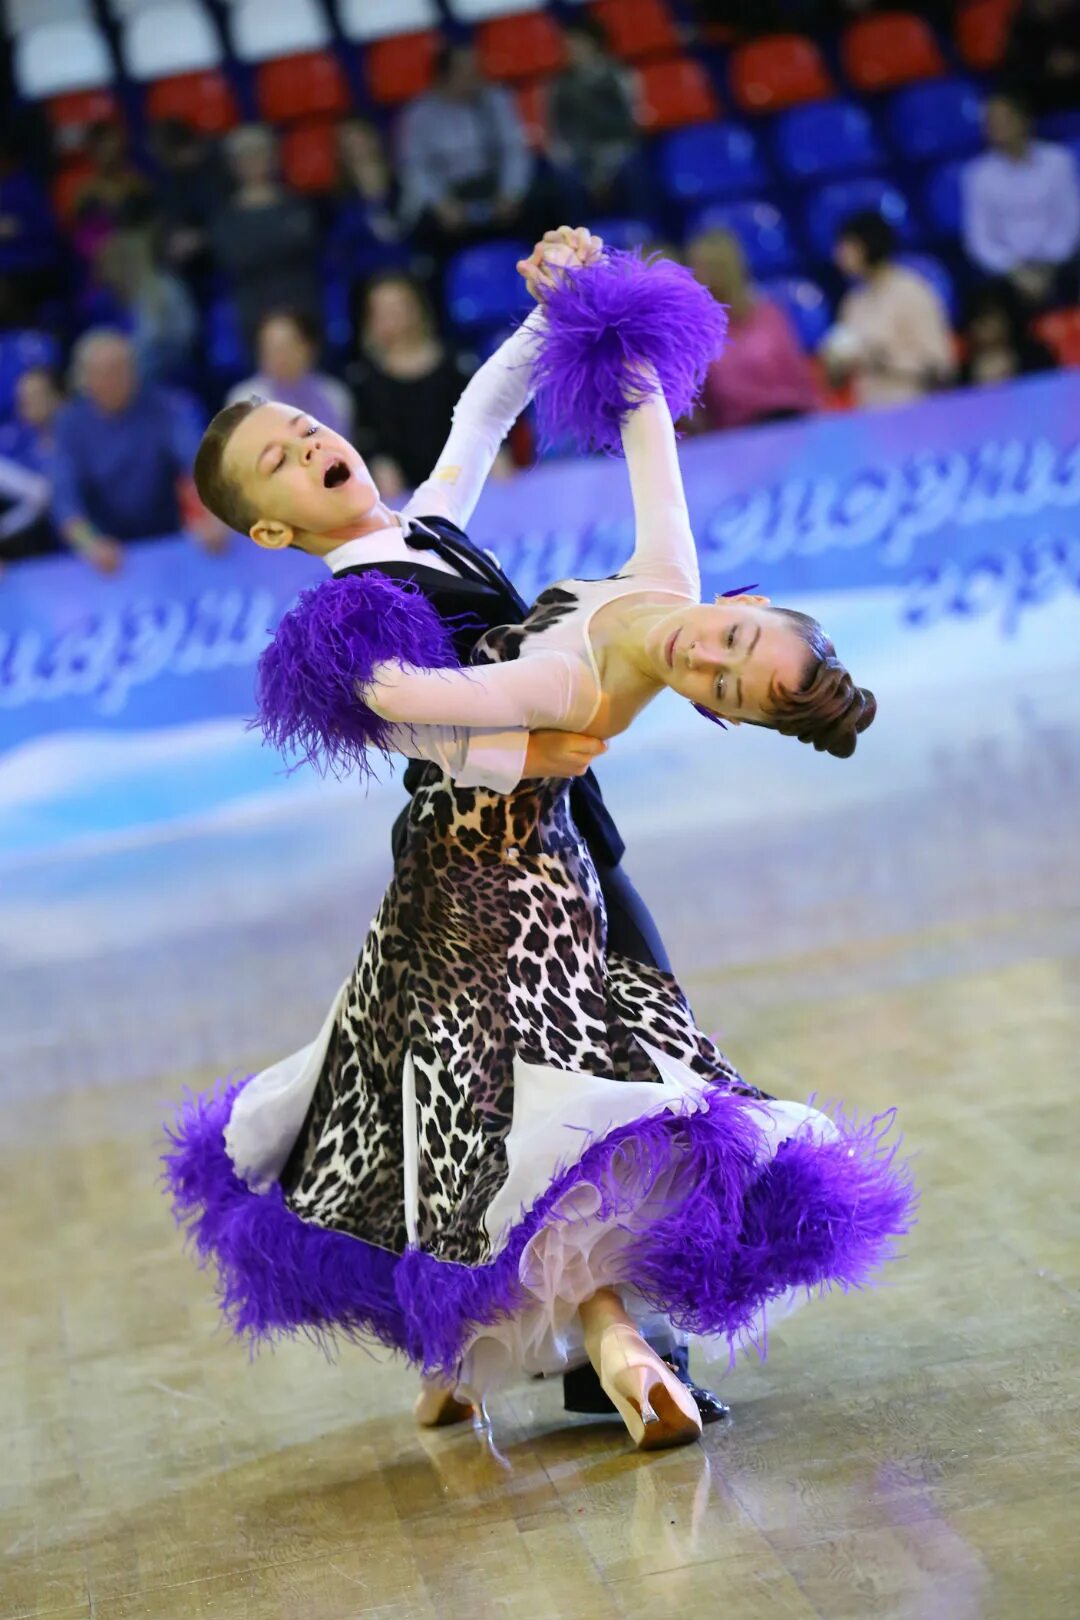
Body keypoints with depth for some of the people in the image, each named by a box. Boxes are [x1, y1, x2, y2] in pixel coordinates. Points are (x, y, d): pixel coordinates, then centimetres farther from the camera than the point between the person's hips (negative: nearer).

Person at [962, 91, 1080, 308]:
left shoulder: (1057, 161, 1)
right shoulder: (979, 175, 0)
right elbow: (978, 239, 0)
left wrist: (1046, 266, -10)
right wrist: (1016, 271, -13)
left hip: (1056, 267, 1)